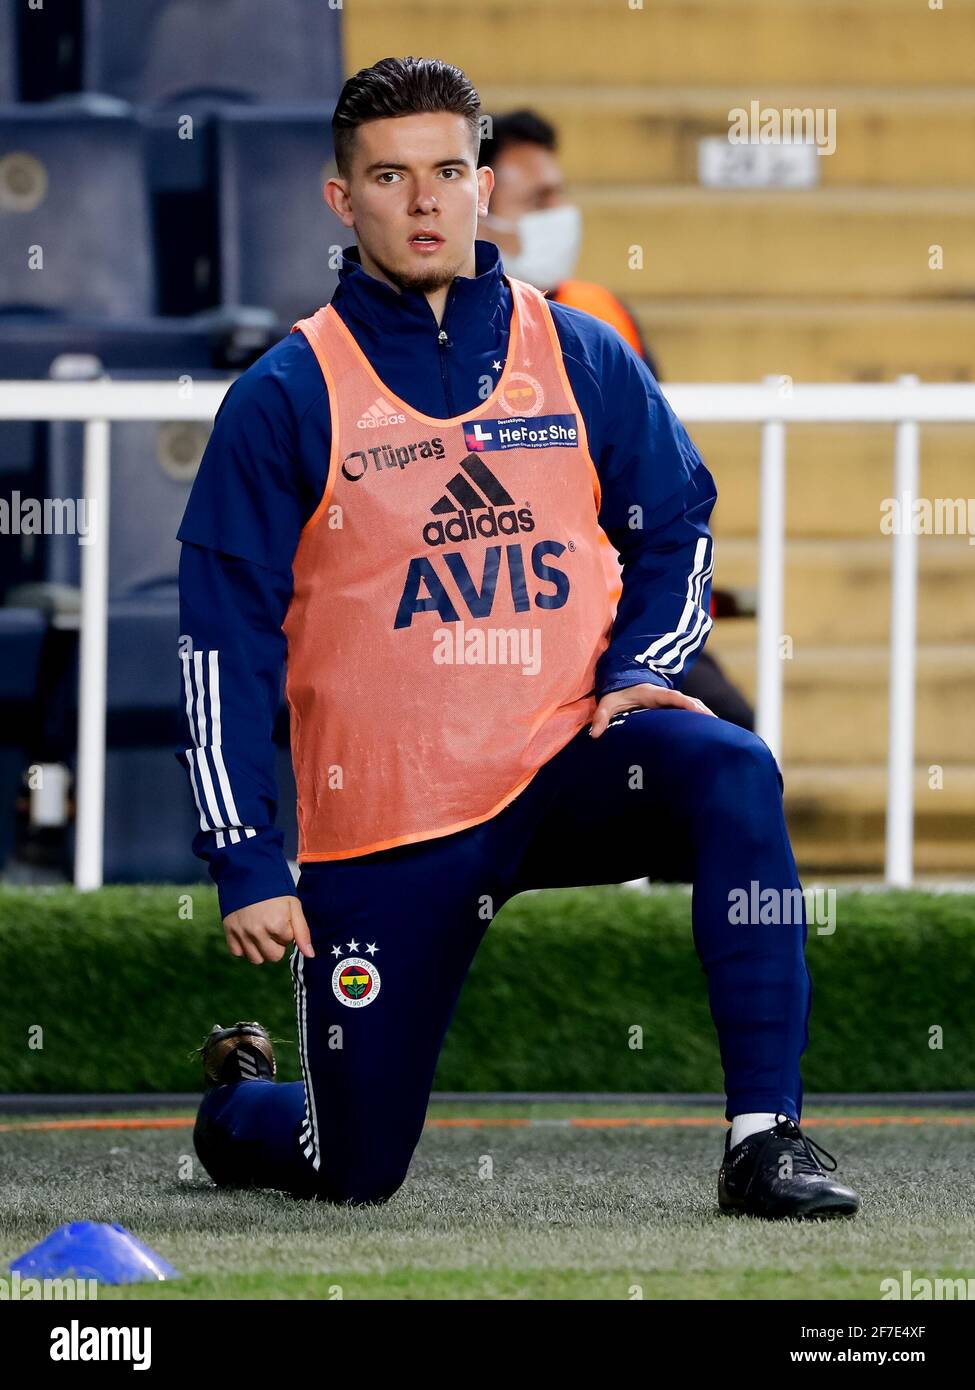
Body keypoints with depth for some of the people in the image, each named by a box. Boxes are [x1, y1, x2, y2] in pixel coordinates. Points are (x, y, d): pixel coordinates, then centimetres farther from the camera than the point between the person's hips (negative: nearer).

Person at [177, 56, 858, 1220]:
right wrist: (244, 864, -9)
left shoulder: (581, 359, 3)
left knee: (730, 776, -32)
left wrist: (638, 672, -6)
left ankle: (765, 1137, -30)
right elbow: (224, 642, -4)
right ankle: (237, 1098, 43)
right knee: (352, 1175, 4)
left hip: (566, 763, 2)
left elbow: (676, 527, 15)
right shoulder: (291, 395, -4)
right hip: (380, 814, -1)